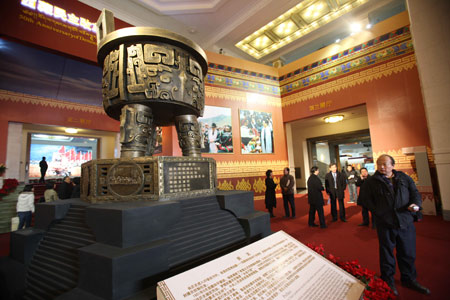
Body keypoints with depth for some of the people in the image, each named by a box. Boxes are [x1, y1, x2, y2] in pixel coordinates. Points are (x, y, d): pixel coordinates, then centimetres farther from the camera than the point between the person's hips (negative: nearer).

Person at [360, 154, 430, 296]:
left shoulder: (404, 178, 5)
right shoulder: (371, 182, -5)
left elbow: (415, 193, 7)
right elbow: (365, 198, 0)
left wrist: (416, 204, -12)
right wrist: (377, 211, -5)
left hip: (406, 222, 3)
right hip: (385, 223, -3)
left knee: (408, 252, 17)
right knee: (387, 253, 11)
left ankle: (409, 279, 39)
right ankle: (388, 281, 29)